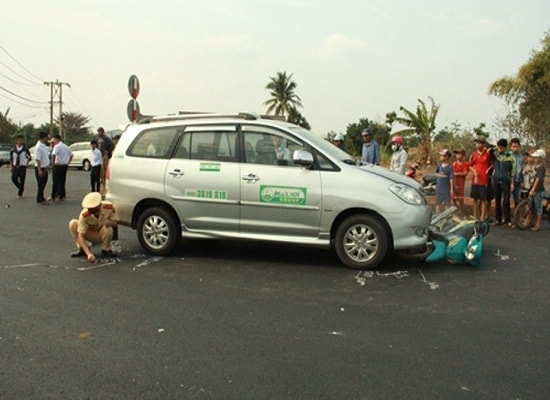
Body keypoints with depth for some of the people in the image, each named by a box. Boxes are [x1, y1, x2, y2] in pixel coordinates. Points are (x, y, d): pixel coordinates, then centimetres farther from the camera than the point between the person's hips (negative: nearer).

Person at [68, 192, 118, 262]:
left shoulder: (109, 207, -26)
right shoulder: (84, 215, -29)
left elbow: (115, 223, -13)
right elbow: (81, 236, -30)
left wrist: (110, 223, -39)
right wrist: (89, 253, -42)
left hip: (103, 235, 0)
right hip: (91, 235, 0)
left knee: (109, 229, -37)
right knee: (73, 223, -25)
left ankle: (106, 250, -6)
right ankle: (81, 249, -6)